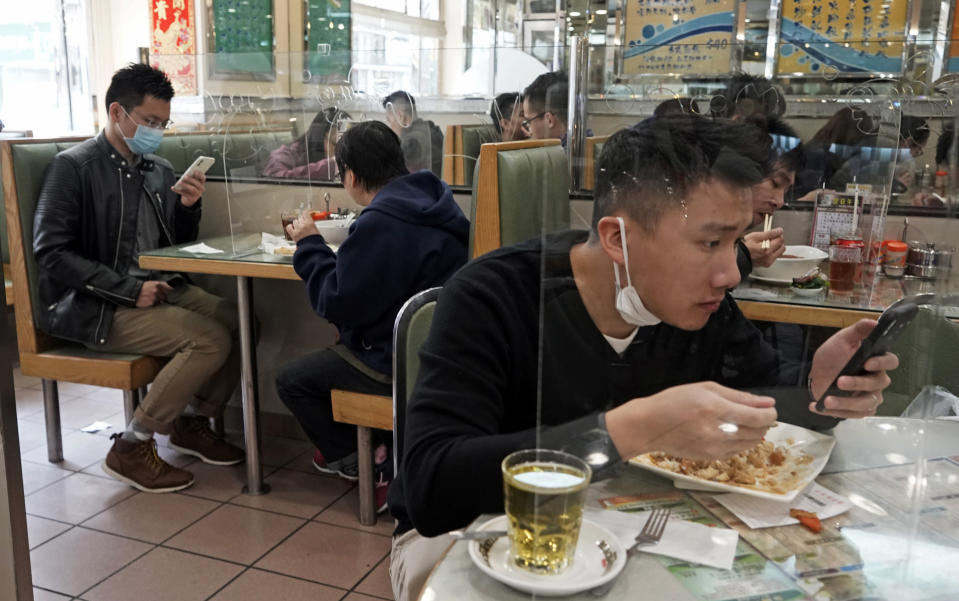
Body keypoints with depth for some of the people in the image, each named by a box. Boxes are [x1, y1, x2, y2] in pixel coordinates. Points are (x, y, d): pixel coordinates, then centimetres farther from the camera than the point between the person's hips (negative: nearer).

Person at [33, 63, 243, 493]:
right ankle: (131, 448, -8)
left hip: (157, 289, 7)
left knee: (239, 321, -14)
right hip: (94, 307, -7)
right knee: (210, 340, -24)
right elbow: (52, 253, -13)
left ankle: (191, 422, 8)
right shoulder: (74, 167, -6)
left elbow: (176, 248, 19)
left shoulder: (160, 170, 13)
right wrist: (130, 290, -20)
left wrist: (187, 207, -2)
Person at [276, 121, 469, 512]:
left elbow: (337, 303, -18)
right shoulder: (431, 201, 4)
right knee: (337, 351, 31)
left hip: (404, 364, -9)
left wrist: (310, 245, -5)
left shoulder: (379, 222, -24)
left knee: (291, 381, 7)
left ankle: (362, 463, 17)